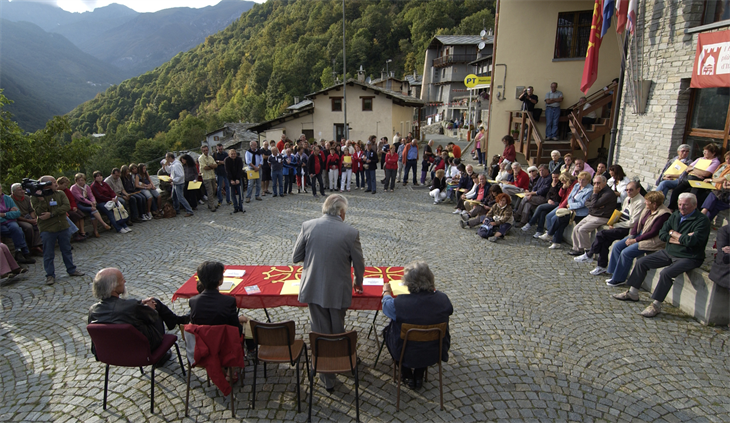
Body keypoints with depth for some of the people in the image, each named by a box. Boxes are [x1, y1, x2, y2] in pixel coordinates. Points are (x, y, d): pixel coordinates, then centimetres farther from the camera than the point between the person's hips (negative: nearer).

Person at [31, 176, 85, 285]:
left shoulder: (60, 194, 4)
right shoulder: (35, 198, -5)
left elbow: (67, 206, -12)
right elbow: (40, 212, -17)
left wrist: (51, 214, -20)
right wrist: (42, 199, -25)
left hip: (63, 227, 4)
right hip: (47, 230, -3)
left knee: (67, 250, 15)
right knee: (48, 254, 5)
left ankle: (71, 270, 28)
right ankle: (50, 275, 15)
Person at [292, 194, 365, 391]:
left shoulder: (307, 226, -9)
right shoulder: (351, 233, -14)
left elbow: (296, 257, -2)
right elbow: (359, 264, -4)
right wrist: (358, 283, 16)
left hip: (313, 289, 1)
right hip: (338, 291, -1)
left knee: (320, 332, 14)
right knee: (338, 330, 23)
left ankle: (328, 379, 25)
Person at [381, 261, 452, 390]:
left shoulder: (400, 303, -28)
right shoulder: (442, 298, -20)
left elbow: (386, 306, -4)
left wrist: (386, 292, 19)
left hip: (407, 355, -3)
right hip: (435, 354, 3)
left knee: (388, 330, 25)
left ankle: (407, 376, 31)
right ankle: (419, 376, 38)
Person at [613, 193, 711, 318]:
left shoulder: (702, 220, -14)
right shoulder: (675, 215, 7)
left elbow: (691, 241, -28)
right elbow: (662, 234, 2)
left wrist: (673, 233, -11)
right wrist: (682, 238, -13)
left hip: (689, 257, -8)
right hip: (668, 252, 8)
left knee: (666, 273, -31)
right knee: (641, 262, 3)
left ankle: (656, 305, -19)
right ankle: (633, 293, 15)